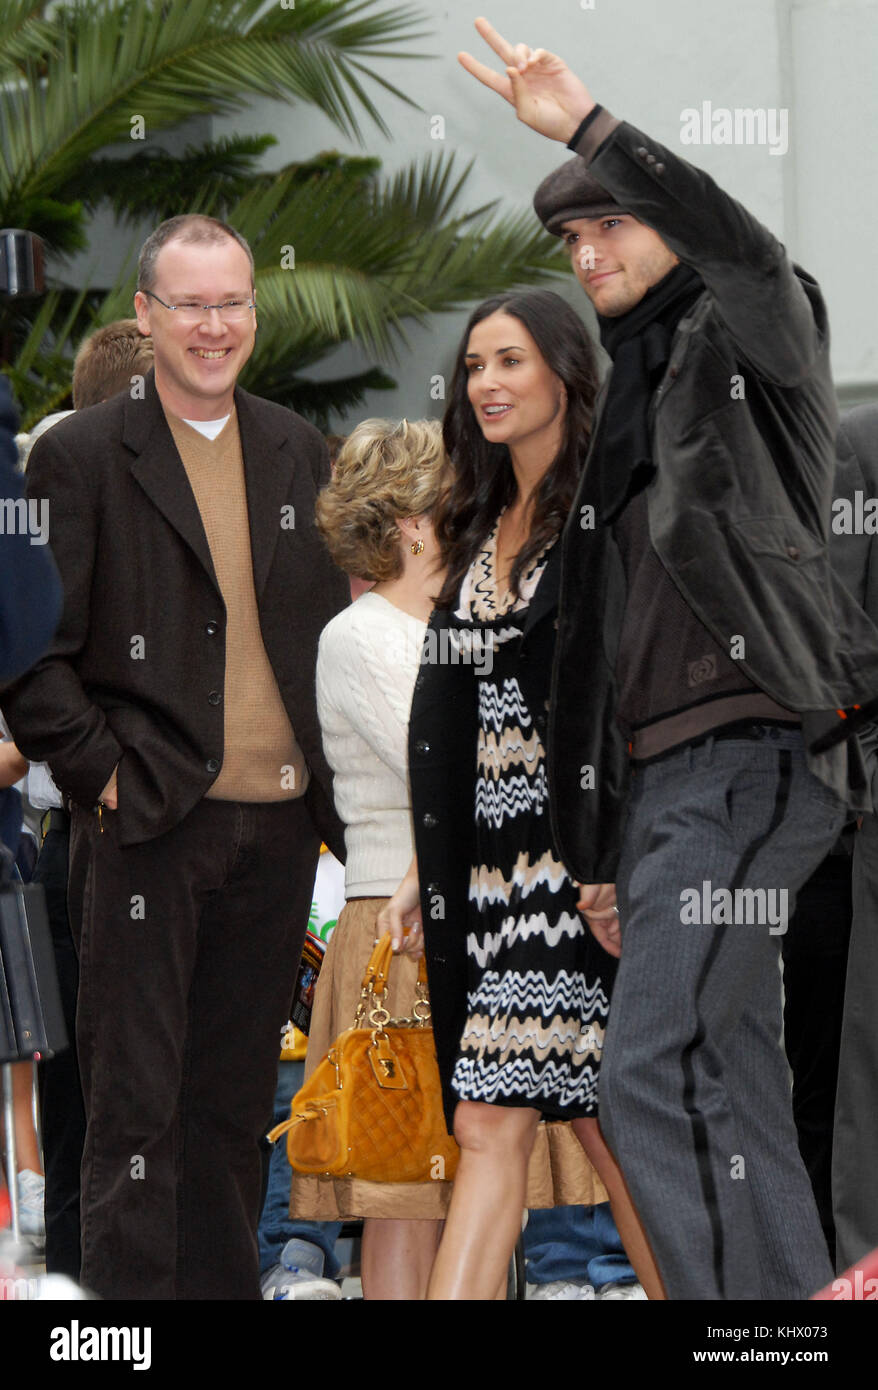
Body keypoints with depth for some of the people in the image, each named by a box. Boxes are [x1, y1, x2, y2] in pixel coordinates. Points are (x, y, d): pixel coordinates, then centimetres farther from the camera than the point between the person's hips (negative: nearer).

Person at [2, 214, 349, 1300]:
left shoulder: (298, 453, 13)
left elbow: (330, 627, 18)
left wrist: (323, 778, 9)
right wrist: (99, 772, -11)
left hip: (280, 820, 5)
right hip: (147, 824, -5)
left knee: (238, 1095, 11)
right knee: (136, 1098, -3)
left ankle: (224, 1283, 18)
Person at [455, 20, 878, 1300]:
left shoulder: (748, 345, 3)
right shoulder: (621, 411, 24)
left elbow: (746, 255, -25)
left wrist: (591, 129, -30)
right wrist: (596, 848, 22)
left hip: (750, 758, -8)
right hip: (654, 775, 8)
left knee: (656, 1076, -18)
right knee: (734, 1091, 5)